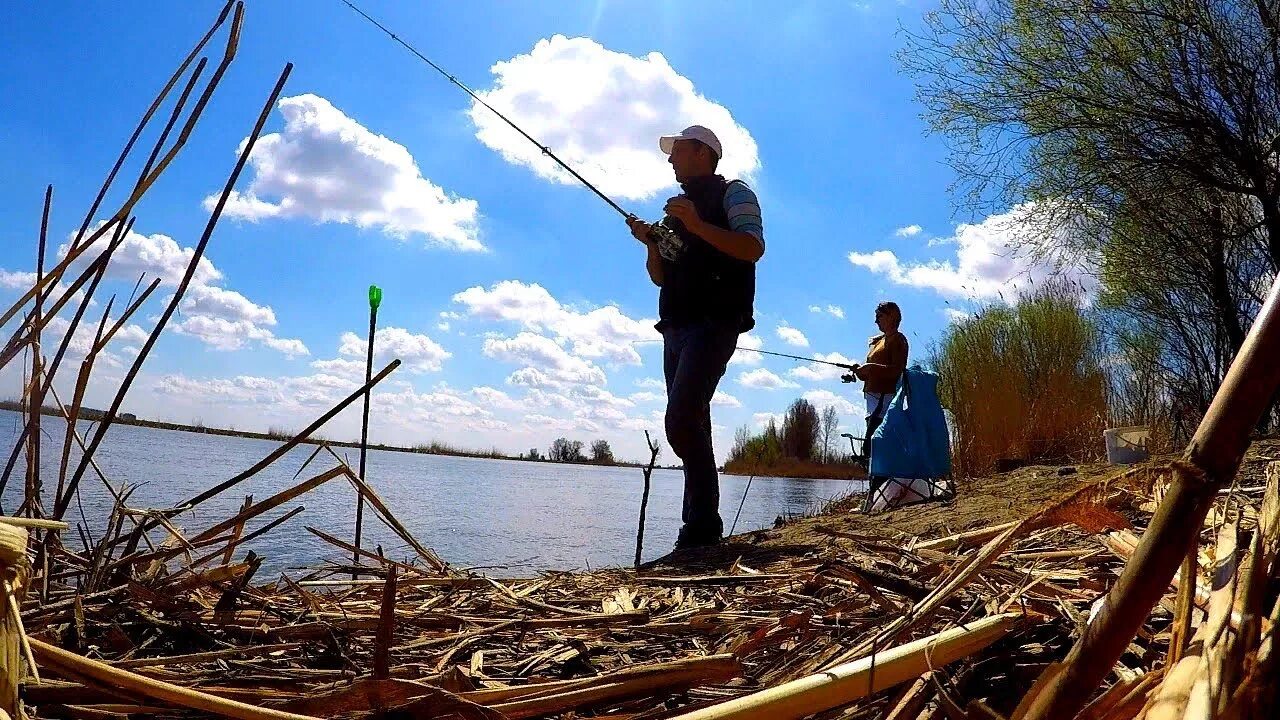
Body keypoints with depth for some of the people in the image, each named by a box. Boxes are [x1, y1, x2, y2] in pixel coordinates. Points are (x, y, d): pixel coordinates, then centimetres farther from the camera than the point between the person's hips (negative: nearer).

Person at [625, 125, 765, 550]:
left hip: (713, 324, -8)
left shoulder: (733, 194, 4)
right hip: (676, 328, 8)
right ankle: (701, 529, 9)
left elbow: (753, 248, -13)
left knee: (682, 419, -22)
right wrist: (651, 242, 6)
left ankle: (703, 524, -15)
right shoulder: (676, 210, 26)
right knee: (692, 425, 5)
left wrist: (697, 225, -18)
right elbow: (660, 277, 24)